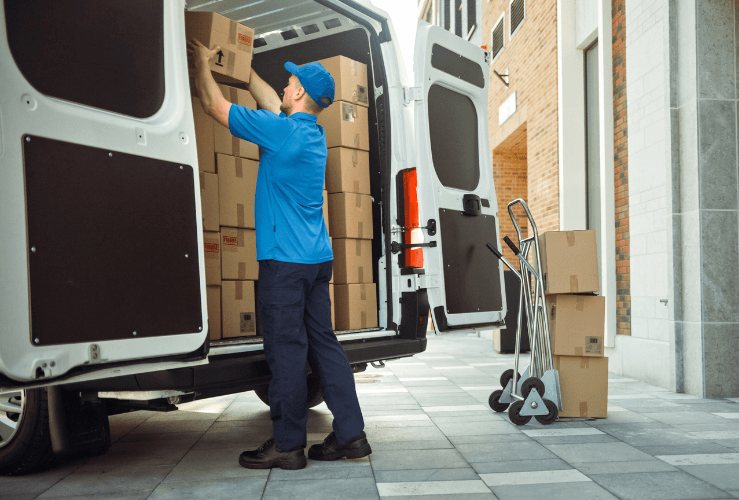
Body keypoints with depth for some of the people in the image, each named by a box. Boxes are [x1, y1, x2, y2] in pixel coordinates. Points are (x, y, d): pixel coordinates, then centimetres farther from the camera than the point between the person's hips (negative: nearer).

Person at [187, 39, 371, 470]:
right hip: (317, 257, 8)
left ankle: (288, 444, 5)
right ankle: (351, 435, 13)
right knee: (324, 343, 10)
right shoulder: (313, 133, 14)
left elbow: (215, 106, -1)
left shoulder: (280, 131, -10)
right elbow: (270, 100, 31)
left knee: (287, 350, -3)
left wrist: (203, 63, 16)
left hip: (285, 258, -8)